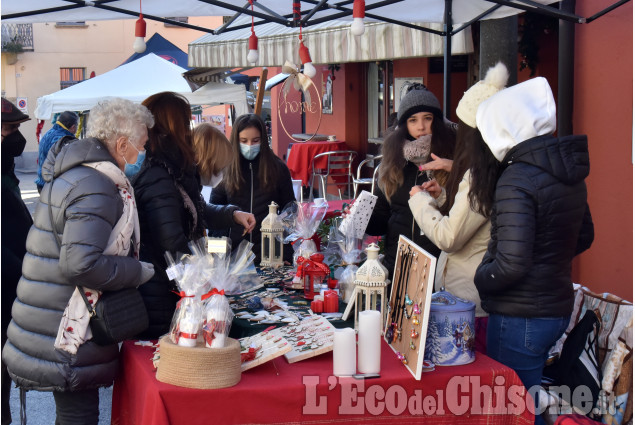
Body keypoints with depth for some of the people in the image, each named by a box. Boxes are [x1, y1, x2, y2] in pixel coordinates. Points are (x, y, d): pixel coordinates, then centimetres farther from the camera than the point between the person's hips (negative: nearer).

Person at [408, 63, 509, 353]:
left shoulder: (479, 176, -21)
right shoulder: (500, 173, 6)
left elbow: (448, 237, -18)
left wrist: (420, 200, -4)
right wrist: (443, 196, 15)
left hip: (471, 305, -9)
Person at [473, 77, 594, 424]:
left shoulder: (516, 181, -21)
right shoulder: (568, 173, 7)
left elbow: (511, 263, -26)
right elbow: (583, 237, 20)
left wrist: (479, 279, -8)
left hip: (520, 317, -9)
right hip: (558, 308, 9)